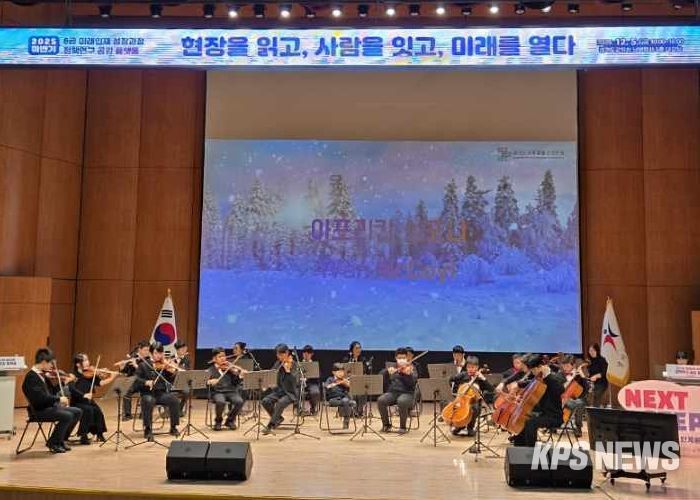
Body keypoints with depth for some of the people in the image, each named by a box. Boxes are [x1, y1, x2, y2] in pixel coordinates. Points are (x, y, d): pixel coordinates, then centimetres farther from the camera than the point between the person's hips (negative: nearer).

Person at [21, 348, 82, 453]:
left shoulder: (42, 374, 11)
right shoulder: (31, 377, -18)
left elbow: (51, 391, 18)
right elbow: (41, 398, -29)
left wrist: (61, 397, 1)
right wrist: (59, 398, -21)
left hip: (49, 406, 9)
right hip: (39, 410, -9)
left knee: (77, 412, 1)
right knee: (67, 416, -26)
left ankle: (61, 440, 11)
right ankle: (53, 443, -6)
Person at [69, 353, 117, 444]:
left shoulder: (91, 375, 5)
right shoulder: (74, 375, -7)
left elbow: (101, 382, -5)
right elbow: (72, 389, -22)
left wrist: (112, 377, -17)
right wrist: (84, 395, -33)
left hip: (89, 401, 4)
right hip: (77, 403, -4)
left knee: (97, 410, -23)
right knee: (88, 410, -30)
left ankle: (99, 433, -7)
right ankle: (83, 435, -18)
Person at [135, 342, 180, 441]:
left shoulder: (166, 365, 7)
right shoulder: (144, 365, 5)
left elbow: (171, 381, 1)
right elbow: (136, 379, -2)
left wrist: (173, 373, -20)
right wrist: (146, 382, -20)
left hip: (163, 393, 2)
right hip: (148, 393, -2)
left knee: (174, 400, -26)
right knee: (148, 401, -36)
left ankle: (173, 427, -9)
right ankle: (147, 429, -19)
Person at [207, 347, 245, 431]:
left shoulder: (230, 368, 9)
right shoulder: (211, 370, 8)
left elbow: (235, 383, 5)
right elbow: (205, 381, -3)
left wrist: (240, 376, -14)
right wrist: (209, 382, -25)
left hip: (230, 391, 2)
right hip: (217, 392, -2)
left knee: (239, 401, -27)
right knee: (220, 402, -35)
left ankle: (230, 420, 2)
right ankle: (218, 421, -2)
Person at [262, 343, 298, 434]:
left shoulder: (293, 364, -9)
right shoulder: (278, 364, 6)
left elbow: (293, 380, -21)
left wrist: (287, 369, -30)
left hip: (291, 392, -6)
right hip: (279, 390, 6)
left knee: (281, 402, -34)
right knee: (265, 401, -17)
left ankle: (270, 426, -24)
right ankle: (278, 418, 6)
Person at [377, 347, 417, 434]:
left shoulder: (410, 368, 5)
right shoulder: (393, 368, 15)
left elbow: (412, 383, -11)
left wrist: (409, 374, -30)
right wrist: (388, 372, -13)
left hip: (406, 393, -3)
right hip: (392, 392, 3)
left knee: (402, 401, -37)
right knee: (381, 400, -26)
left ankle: (403, 427, -16)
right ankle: (386, 424, -6)